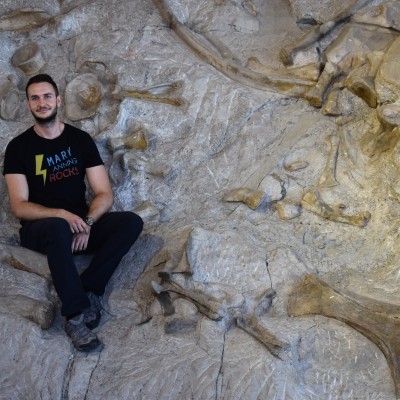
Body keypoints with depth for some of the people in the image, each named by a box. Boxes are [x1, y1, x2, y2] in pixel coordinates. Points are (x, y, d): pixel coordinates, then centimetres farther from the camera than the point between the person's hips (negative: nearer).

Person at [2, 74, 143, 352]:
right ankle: (75, 315, -33)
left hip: (80, 223, 3)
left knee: (132, 222, -22)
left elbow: (105, 194, 1)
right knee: (59, 228, -39)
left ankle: (88, 289, -23)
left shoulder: (81, 139, 5)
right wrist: (61, 215, -27)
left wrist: (86, 223, -20)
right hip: (39, 228, -3)